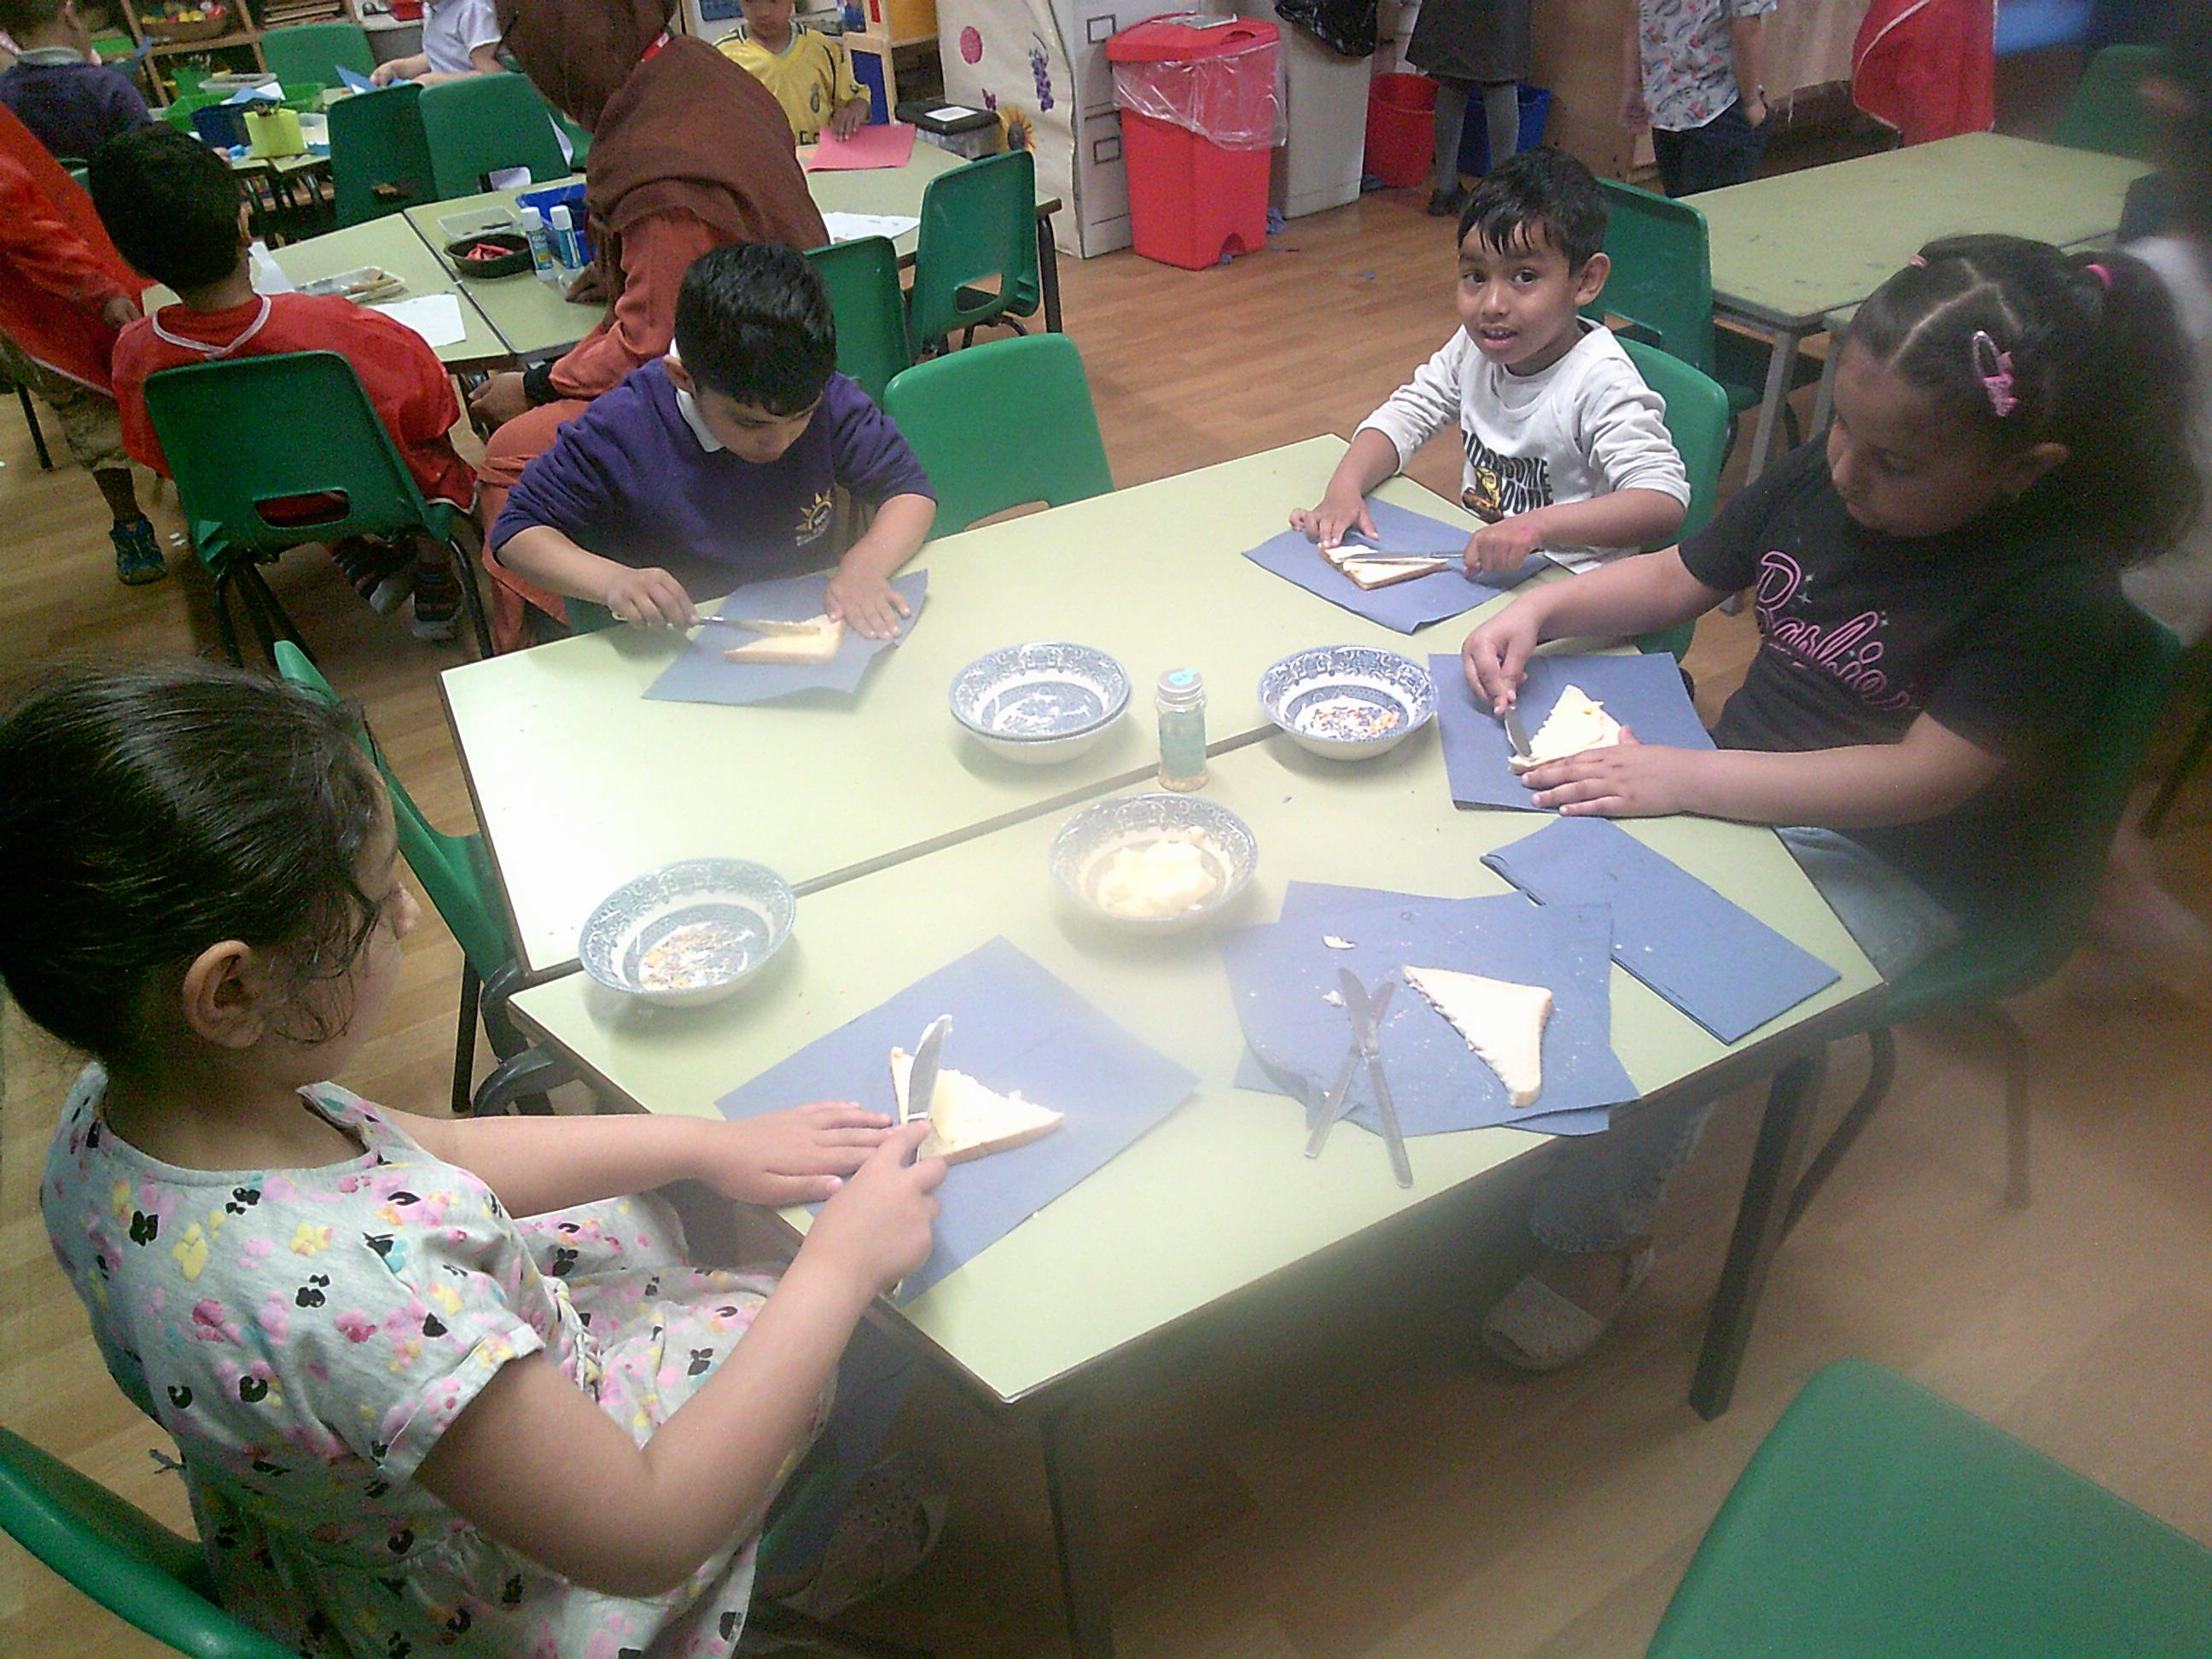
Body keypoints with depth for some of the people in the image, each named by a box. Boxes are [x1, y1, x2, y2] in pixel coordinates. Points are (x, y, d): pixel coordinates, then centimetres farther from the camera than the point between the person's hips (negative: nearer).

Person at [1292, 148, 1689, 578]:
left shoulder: (1601, 382, -20)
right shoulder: (1475, 347, 1)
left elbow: (1665, 502, -29)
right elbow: (1404, 415, 9)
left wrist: (1537, 525, -43)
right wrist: (1344, 487, -12)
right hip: (1475, 559, 7)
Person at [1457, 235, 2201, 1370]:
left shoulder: (2058, 593, -21)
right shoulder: (1821, 478, -4)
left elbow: (1924, 776, -25)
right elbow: (1677, 578, 8)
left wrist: (1680, 778, -31)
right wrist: (1540, 609, -10)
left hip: (1894, 867, -6)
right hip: (1741, 784, 7)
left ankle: (1592, 1240, 1)